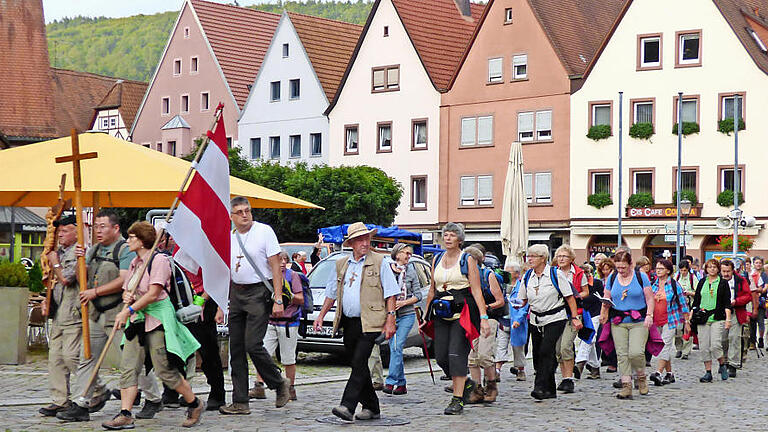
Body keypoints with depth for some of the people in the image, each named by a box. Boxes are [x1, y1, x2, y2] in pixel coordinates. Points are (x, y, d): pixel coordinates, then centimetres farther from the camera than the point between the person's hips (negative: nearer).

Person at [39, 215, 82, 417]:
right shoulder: (59, 252, 19)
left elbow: (66, 278, -19)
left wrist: (55, 263, -3)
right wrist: (48, 300, 14)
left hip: (74, 314, -9)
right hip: (59, 315, 9)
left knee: (71, 355, -13)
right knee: (55, 357, 6)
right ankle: (61, 400, 10)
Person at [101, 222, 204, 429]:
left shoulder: (159, 260, -10)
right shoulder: (135, 263, 15)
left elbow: (153, 293, -17)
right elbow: (127, 290, 21)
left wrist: (128, 310, -20)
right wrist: (127, 297, -3)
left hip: (158, 317, -8)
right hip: (137, 319, 8)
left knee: (165, 370, -4)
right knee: (128, 367, -4)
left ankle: (195, 404, 14)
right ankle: (125, 415, -5)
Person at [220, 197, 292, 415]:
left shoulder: (265, 231, -5)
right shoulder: (229, 237, 11)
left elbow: (276, 266, -7)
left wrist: (278, 299, -14)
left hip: (259, 292, -6)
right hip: (236, 293, 6)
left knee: (253, 344, -14)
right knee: (236, 348, 4)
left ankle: (279, 383, 10)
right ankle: (240, 403, 8)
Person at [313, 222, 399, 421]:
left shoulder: (379, 262, 0)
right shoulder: (341, 265, 15)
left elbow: (391, 293, -3)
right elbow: (332, 293, 23)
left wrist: (390, 321, -11)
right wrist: (321, 316, 16)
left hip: (369, 323, -6)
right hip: (348, 323, 6)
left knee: (359, 363, -15)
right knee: (358, 365, 10)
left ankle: (348, 406, -21)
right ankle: (371, 407, 21)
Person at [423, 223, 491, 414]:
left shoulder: (468, 260, -1)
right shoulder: (437, 260, 13)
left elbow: (476, 290, -6)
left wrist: (483, 317, -14)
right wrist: (426, 317, 19)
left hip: (462, 313, -5)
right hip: (441, 315, 5)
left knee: (456, 354, -11)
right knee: (441, 356, 1)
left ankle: (457, 400, -6)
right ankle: (466, 384, 25)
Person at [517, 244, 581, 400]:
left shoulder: (556, 274, -6)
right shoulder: (527, 277, 7)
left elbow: (569, 297, -3)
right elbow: (523, 300, 16)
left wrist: (575, 317, -7)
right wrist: (518, 305, -6)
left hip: (555, 319, -5)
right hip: (536, 321, 5)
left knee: (546, 351, -19)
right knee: (537, 355, 4)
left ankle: (541, 387, -20)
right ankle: (550, 390, 15)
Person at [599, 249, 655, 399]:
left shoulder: (641, 277, 2)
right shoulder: (612, 279, 10)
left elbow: (650, 299, 2)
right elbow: (606, 300, 15)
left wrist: (649, 315, -11)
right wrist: (603, 314, -3)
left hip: (639, 322, -3)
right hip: (618, 322, 3)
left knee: (636, 352, -15)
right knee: (622, 354, -2)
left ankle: (641, 377, 12)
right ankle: (626, 386, 2)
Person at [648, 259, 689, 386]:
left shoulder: (674, 285, -3)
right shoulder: (653, 285, 8)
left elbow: (683, 304, 0)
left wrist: (687, 322, -1)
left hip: (670, 320, -5)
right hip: (656, 321, 5)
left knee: (665, 345, -14)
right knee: (663, 347, 9)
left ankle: (658, 373, -22)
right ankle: (669, 374, 18)